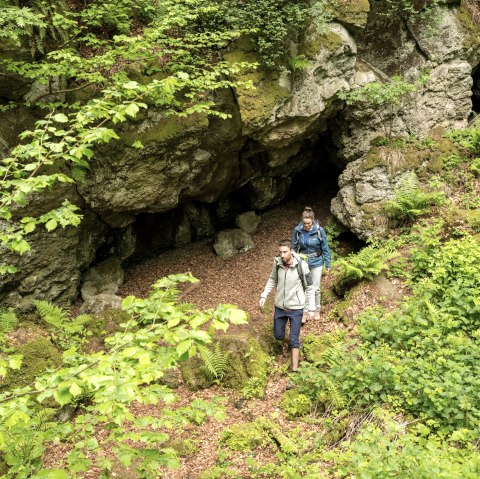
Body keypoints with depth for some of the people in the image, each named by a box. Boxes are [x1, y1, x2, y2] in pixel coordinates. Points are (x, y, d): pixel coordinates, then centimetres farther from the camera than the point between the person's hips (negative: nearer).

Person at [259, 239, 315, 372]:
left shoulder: (301, 266, -20)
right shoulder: (277, 262, -11)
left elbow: (309, 288, -9)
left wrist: (311, 308, -7)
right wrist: (264, 295, 3)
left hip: (296, 308, -3)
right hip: (280, 307, 4)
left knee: (294, 340, 0)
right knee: (278, 335, 18)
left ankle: (295, 369, 13)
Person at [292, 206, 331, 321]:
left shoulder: (319, 230, -16)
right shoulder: (297, 230, -12)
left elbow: (325, 248, -7)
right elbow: (294, 247, 1)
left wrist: (327, 264, -3)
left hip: (316, 263, -1)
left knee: (316, 288, 10)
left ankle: (317, 310, 31)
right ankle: (304, 312, 21)